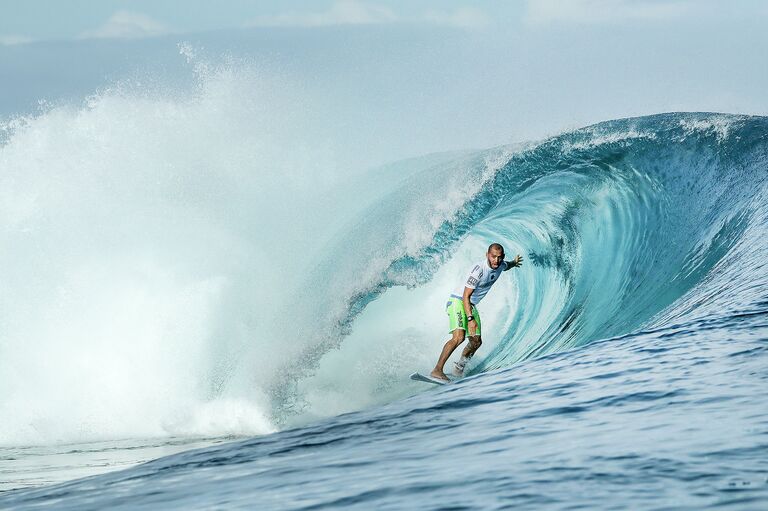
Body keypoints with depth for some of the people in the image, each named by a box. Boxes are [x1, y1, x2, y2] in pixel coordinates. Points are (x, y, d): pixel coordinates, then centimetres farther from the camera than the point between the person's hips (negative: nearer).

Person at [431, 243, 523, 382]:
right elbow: (466, 296, -28)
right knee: (459, 337, -27)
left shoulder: (501, 265, -3)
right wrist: (470, 319, -37)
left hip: (472, 306, 8)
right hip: (458, 301, -8)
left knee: (476, 342, 7)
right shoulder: (479, 270, -28)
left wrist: (514, 263, 49)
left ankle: (460, 366, 32)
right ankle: (437, 370, -31)